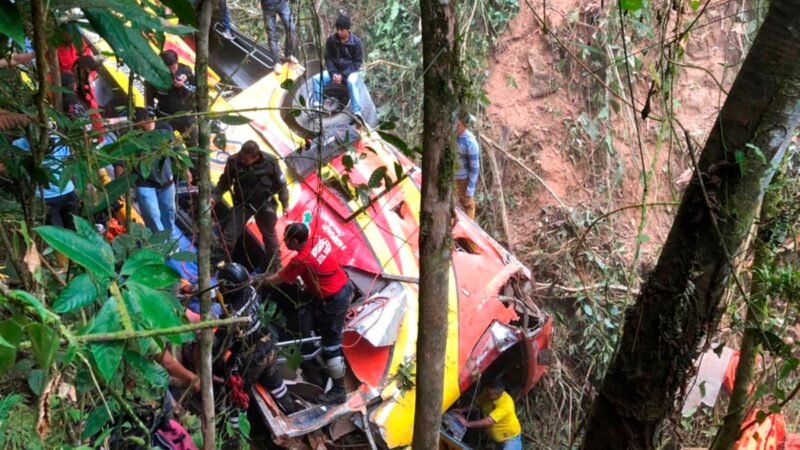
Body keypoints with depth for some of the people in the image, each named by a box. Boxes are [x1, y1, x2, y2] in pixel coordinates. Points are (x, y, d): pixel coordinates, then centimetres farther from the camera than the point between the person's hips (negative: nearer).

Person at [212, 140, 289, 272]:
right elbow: (224, 182, -4)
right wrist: (214, 197, -16)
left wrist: (285, 204, 0)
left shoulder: (270, 163, -21)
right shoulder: (233, 162, -19)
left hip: (265, 204, 0)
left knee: (269, 235, 19)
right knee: (228, 235, -7)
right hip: (242, 203, 1)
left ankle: (274, 265, 38)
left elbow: (280, 183, -6)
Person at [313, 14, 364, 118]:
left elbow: (357, 62, -10)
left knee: (351, 82, -38)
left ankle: (357, 112, -39)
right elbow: (328, 58, 3)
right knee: (317, 78, -18)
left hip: (351, 70, -4)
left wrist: (343, 75, -20)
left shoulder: (356, 42, -13)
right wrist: (333, 73, -15)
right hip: (335, 70, 4)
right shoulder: (331, 40, -5)